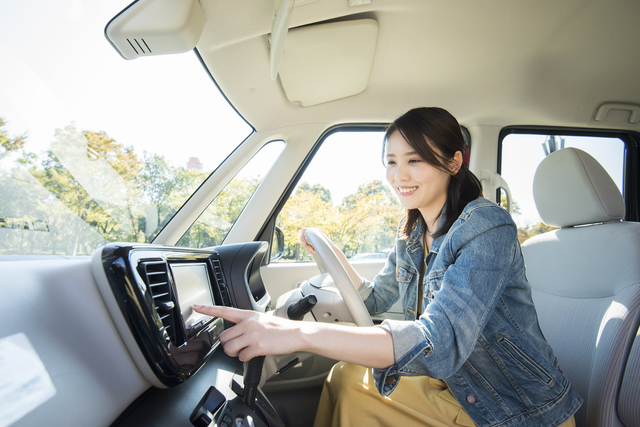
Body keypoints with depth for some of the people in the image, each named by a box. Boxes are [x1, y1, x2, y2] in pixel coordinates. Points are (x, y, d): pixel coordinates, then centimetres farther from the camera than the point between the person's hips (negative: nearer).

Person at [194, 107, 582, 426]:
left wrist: (300, 334, -47)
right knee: (349, 376, -2)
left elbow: (442, 344, -38)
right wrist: (333, 255, -5)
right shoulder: (412, 234, -2)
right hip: (457, 384, 6)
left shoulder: (487, 227, -26)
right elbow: (375, 299, 10)